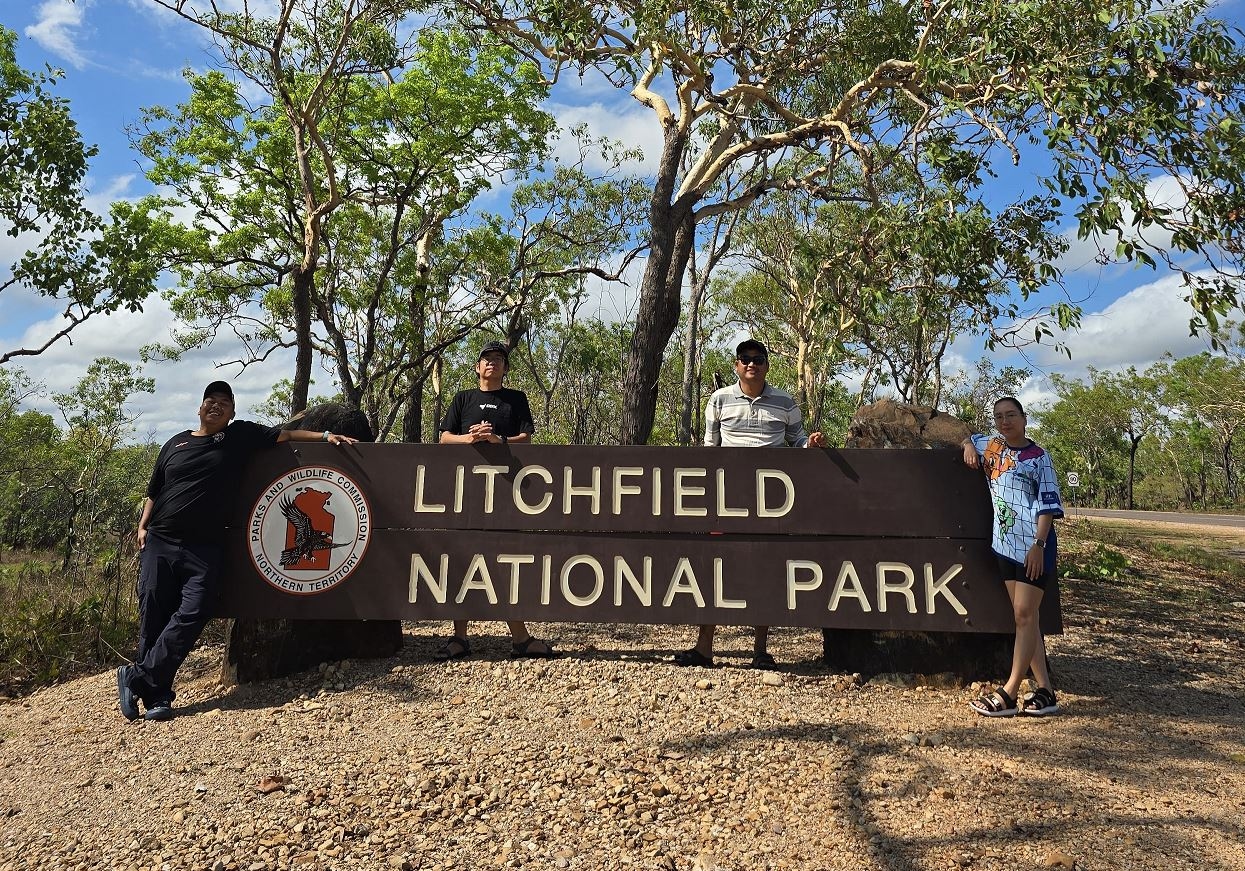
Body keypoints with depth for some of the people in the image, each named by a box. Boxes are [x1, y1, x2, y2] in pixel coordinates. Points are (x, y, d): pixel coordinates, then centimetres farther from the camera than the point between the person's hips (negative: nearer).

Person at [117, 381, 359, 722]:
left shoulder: (240, 435, 11)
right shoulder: (175, 443, 17)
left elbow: (285, 434, 10)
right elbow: (153, 491, 21)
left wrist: (325, 436, 2)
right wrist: (143, 526, 9)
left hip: (204, 549, -2)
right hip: (159, 543, 2)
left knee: (191, 614, -16)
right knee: (153, 617, -1)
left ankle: (136, 679, -3)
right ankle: (157, 696, 5)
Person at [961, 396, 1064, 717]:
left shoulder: (1038, 456, -3)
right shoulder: (991, 446, 13)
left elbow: (1048, 504, -7)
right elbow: (968, 438, 34)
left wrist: (1038, 545, -16)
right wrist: (969, 446, 10)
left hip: (1034, 544, -6)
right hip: (1005, 543, 7)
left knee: (1025, 615, -7)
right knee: (1024, 617, 7)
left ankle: (1008, 694, -7)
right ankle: (1045, 691, 13)